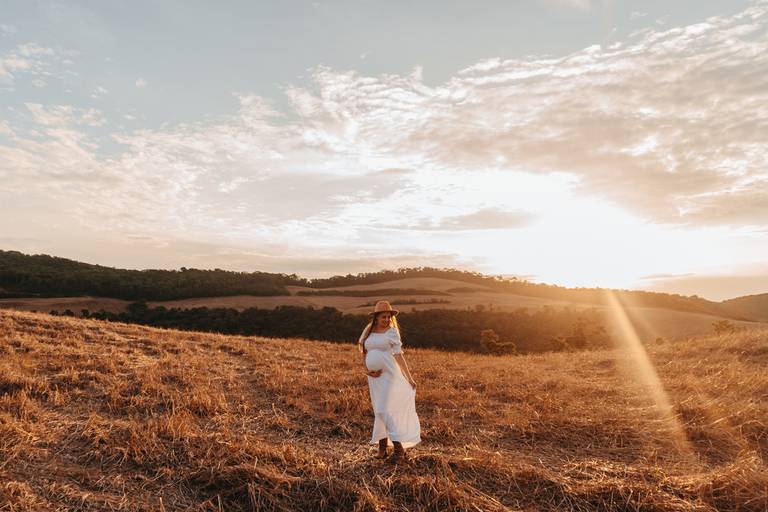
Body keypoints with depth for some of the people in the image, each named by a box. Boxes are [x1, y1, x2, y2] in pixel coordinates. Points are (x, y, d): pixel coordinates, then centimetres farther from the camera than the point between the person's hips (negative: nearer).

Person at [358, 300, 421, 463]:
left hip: (389, 375, -5)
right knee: (379, 411, 11)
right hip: (374, 377, 5)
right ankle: (382, 447, 22)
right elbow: (364, 352, 12)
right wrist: (367, 370, -3)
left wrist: (409, 378, -12)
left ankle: (399, 449, -4)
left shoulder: (392, 332, -8)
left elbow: (399, 356, -10)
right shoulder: (368, 331, 7)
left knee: (384, 410, -11)